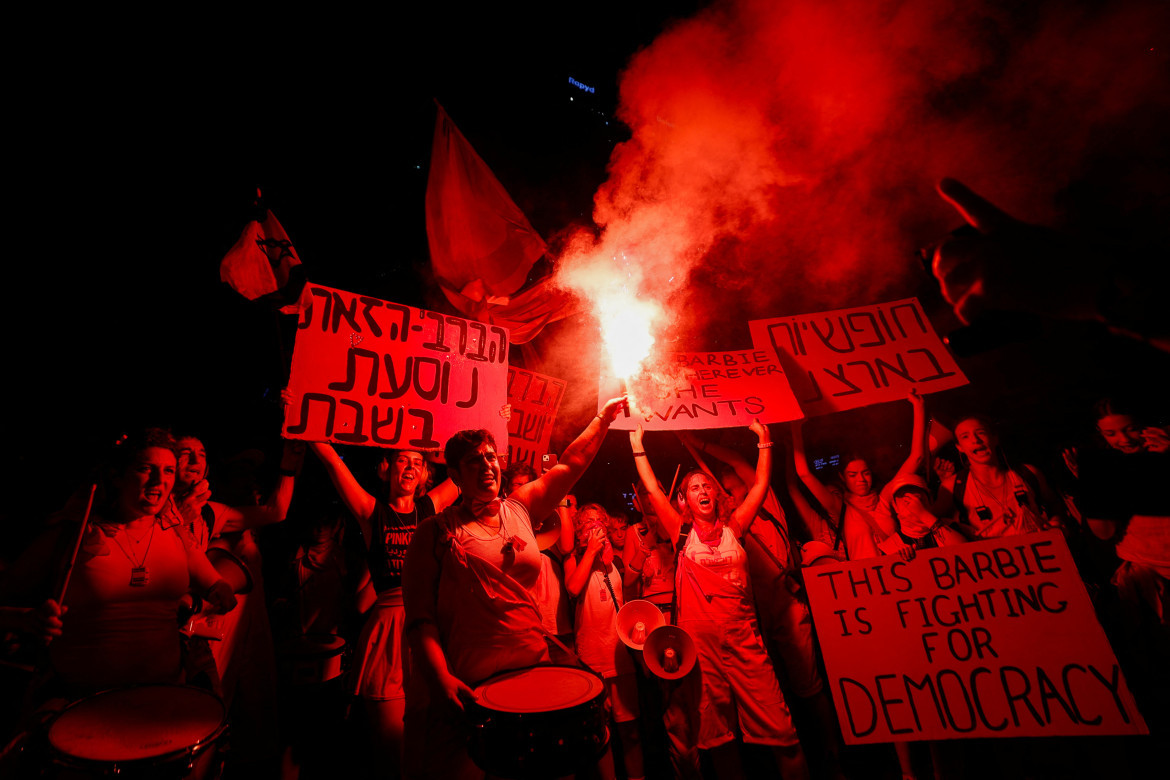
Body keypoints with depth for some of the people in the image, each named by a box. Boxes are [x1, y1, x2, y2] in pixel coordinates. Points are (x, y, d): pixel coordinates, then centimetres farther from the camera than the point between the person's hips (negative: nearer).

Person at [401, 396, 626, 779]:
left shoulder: (519, 509, 7)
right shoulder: (435, 531, -4)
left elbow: (573, 463, 11)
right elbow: (420, 615, -9)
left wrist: (604, 417, 10)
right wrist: (440, 678, -22)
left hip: (533, 672, 4)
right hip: (466, 687, -3)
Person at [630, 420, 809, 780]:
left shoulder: (733, 527, 8)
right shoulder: (683, 532, 4)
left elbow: (760, 486, 6)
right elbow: (653, 490, 0)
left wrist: (764, 441, 4)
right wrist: (638, 447, 0)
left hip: (743, 636, 1)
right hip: (699, 638, -1)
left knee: (777, 724, -1)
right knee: (716, 730, 9)